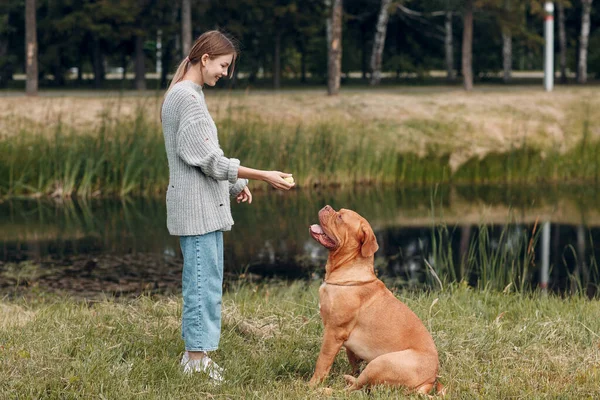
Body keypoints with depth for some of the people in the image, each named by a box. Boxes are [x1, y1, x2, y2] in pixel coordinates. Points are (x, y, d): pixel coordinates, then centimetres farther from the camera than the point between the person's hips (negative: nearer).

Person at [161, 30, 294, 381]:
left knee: (208, 282, 13)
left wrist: (235, 183, 16)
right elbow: (209, 160, -18)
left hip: (206, 204, 11)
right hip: (196, 206, -11)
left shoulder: (187, 95, 16)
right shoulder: (187, 98, -15)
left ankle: (197, 355, 19)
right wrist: (262, 176, -17)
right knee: (203, 283, -7)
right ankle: (197, 356, -3)